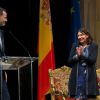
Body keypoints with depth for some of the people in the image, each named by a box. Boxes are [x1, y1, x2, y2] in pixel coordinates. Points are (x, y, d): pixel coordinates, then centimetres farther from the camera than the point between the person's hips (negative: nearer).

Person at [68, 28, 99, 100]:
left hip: (89, 76, -1)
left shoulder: (94, 46, 1)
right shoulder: (75, 46, 8)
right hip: (77, 75, 2)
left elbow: (93, 60, -10)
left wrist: (83, 54, -20)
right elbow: (69, 61, 3)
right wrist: (77, 55, -14)